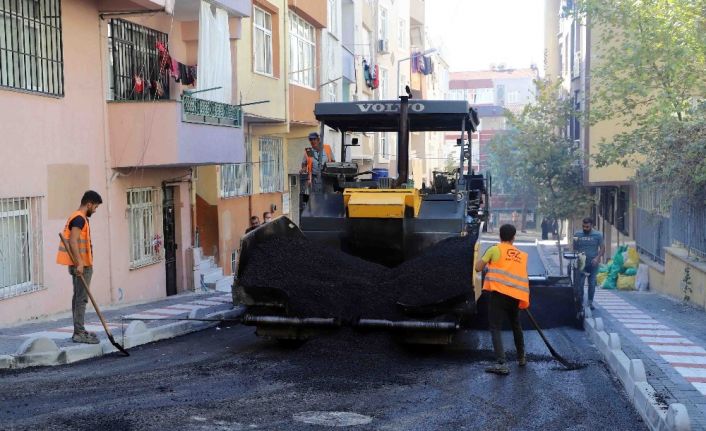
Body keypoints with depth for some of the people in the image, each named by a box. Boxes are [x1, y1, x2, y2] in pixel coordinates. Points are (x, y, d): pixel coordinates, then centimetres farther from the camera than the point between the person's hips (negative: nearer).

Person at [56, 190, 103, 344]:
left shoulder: (77, 217, 17)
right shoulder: (80, 218, -14)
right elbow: (73, 241, -24)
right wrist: (80, 262, -27)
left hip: (80, 264, 11)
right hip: (82, 265, -11)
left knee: (78, 297, 14)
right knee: (81, 298, -9)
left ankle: (79, 331, 20)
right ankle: (79, 333, -8)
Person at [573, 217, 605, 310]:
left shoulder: (598, 235, 1)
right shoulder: (577, 234, 5)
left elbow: (602, 248, 0)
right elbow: (574, 248, 7)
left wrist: (597, 258, -15)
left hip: (593, 264, 0)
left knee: (592, 284, 4)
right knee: (580, 283, -4)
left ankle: (590, 302, 13)